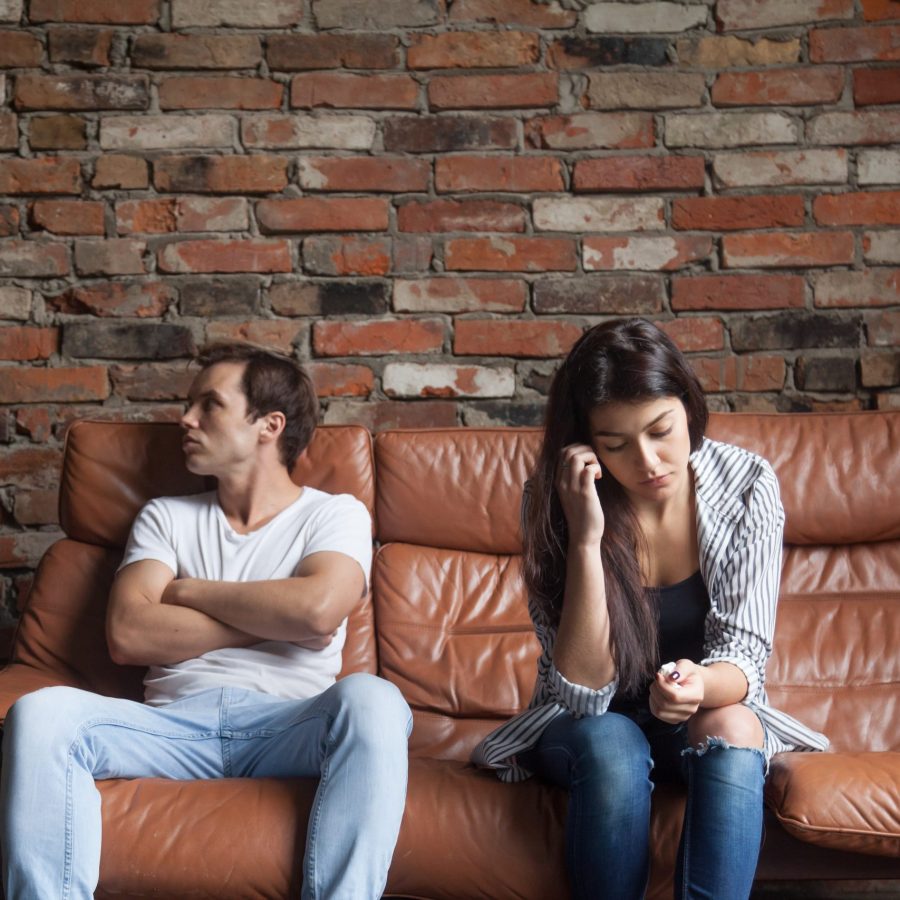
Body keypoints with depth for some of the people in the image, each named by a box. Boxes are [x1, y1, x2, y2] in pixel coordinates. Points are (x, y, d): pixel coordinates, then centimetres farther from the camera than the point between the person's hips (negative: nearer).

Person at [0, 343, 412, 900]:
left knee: (371, 700, -36)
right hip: (175, 723, 2)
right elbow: (127, 636, 4)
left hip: (288, 725, -2)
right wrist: (271, 618, -1)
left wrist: (188, 590, 4)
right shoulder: (166, 518, 22)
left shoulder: (337, 514, 13)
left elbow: (318, 607, -10)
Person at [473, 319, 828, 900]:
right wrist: (586, 536, -34)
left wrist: (699, 685, -40)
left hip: (709, 716, 1)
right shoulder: (555, 500, -18)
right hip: (587, 726, -1)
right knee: (611, 743, -34)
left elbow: (743, 657, -15)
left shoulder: (747, 485, -15)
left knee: (729, 731, -32)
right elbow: (583, 689, -23)